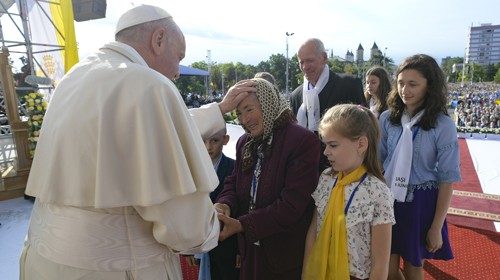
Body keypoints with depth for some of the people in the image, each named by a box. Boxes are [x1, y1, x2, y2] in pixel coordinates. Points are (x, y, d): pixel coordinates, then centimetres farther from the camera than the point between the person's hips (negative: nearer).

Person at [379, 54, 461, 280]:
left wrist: (437, 227, -7)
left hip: (421, 203, -2)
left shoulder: (443, 125, -11)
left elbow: (447, 179, -8)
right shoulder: (387, 118, -4)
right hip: (388, 199, 2)